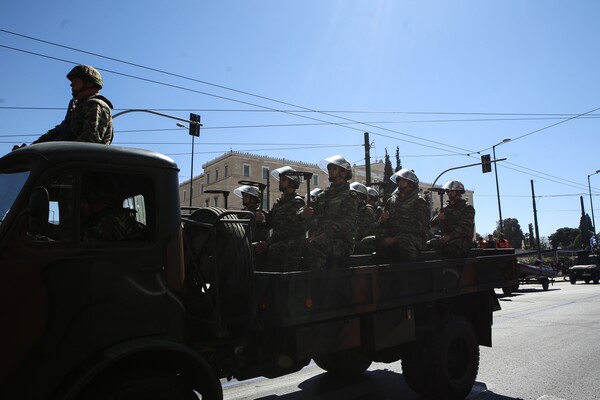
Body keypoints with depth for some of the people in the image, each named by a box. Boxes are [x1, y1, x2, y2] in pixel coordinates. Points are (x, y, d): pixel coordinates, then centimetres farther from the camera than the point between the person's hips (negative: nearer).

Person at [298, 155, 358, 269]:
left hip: (340, 242, -6)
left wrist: (321, 237, -22)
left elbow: (344, 223, -12)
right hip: (320, 241, 6)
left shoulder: (350, 196, 2)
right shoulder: (324, 194, 20)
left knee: (315, 245, -33)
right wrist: (303, 213, -11)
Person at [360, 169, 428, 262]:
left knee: (404, 241, -41)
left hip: (415, 238, -5)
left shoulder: (418, 201, -2)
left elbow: (416, 227, -14)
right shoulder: (391, 200, 15)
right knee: (366, 242, -12)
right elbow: (382, 224, 15)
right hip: (392, 238, 6)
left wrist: (395, 239, -20)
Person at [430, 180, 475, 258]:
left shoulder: (467, 208, 6)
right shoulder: (446, 208, 22)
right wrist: (438, 217, -6)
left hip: (462, 240, -5)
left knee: (450, 247, -32)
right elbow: (433, 223, 17)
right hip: (446, 239, 5)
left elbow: (465, 227, -9)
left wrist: (449, 236, -20)